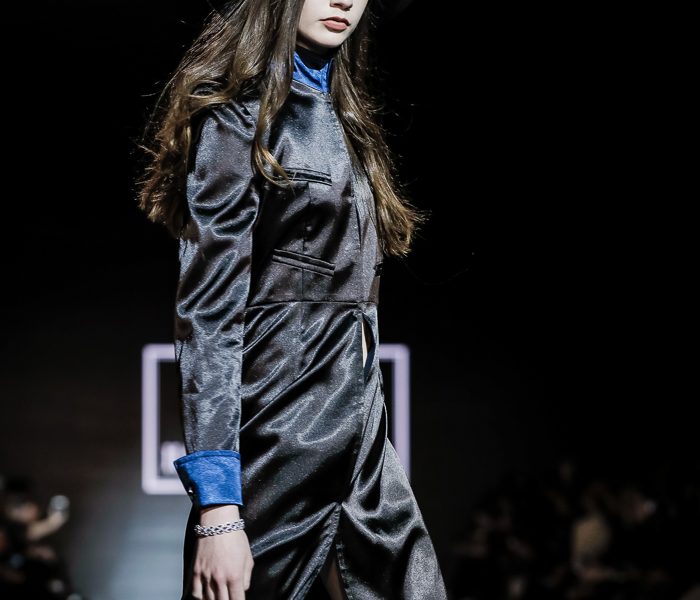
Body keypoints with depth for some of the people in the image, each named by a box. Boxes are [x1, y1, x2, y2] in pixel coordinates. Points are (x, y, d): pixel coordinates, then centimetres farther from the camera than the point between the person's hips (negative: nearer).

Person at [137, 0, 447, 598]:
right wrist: (216, 506, -22)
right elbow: (208, 311, -15)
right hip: (281, 432, -8)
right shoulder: (238, 116, -8)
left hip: (359, 425, 8)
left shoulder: (341, 117, 16)